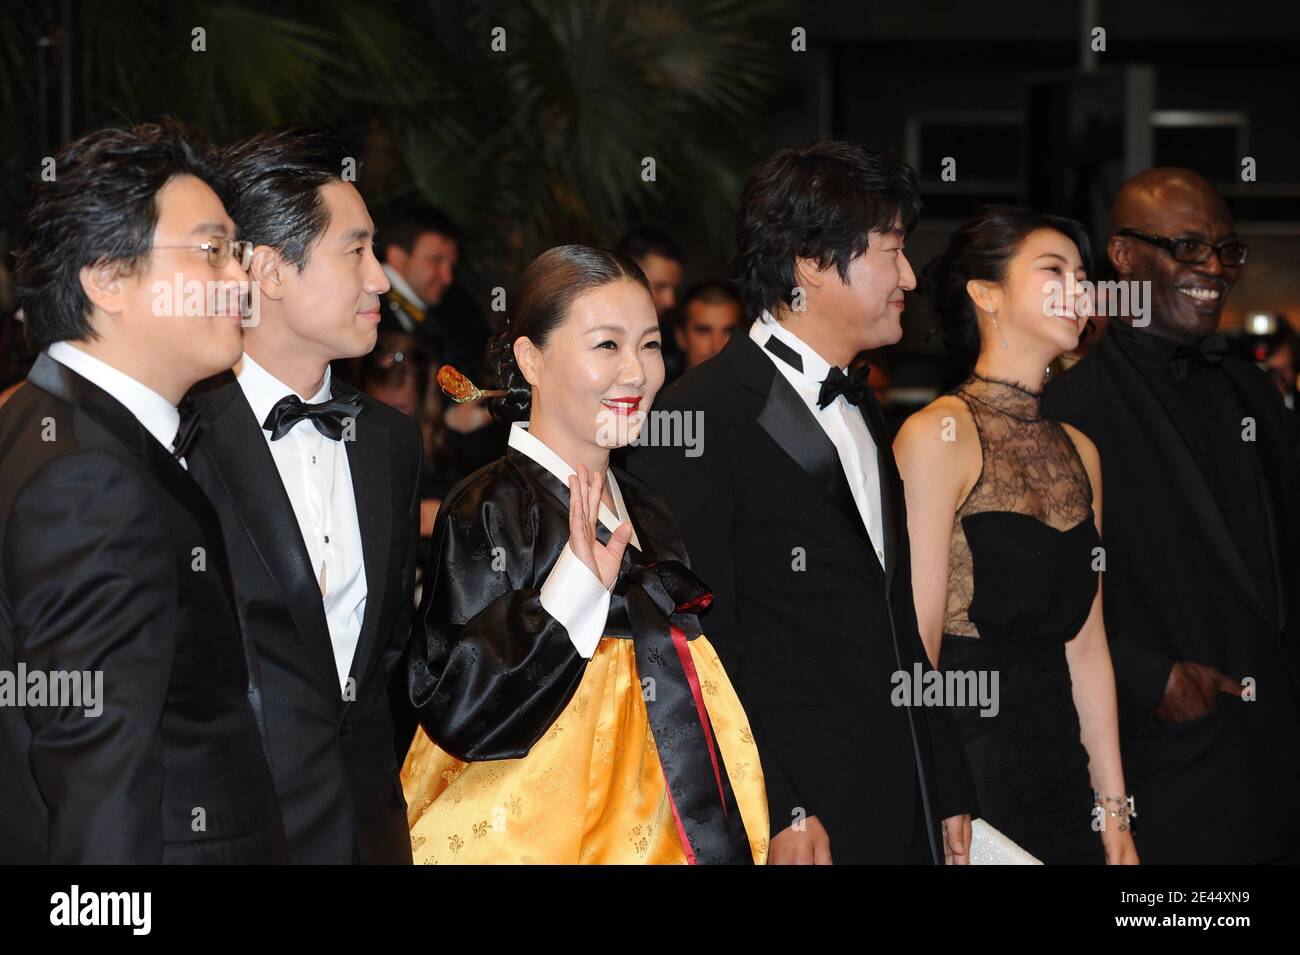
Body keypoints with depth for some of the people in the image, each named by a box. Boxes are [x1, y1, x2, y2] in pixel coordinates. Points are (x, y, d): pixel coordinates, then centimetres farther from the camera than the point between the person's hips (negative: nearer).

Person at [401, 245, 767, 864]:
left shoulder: (644, 512, 8)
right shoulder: (487, 515, -14)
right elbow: (454, 712, -22)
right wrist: (569, 593, -30)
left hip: (651, 835, 7)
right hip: (546, 839, -7)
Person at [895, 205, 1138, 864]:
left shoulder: (1079, 453, 12)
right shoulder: (939, 434, -10)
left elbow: (1085, 645, 14)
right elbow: (914, 646, -14)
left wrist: (1113, 810, 11)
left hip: (1059, 768, 7)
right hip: (965, 754, -7)